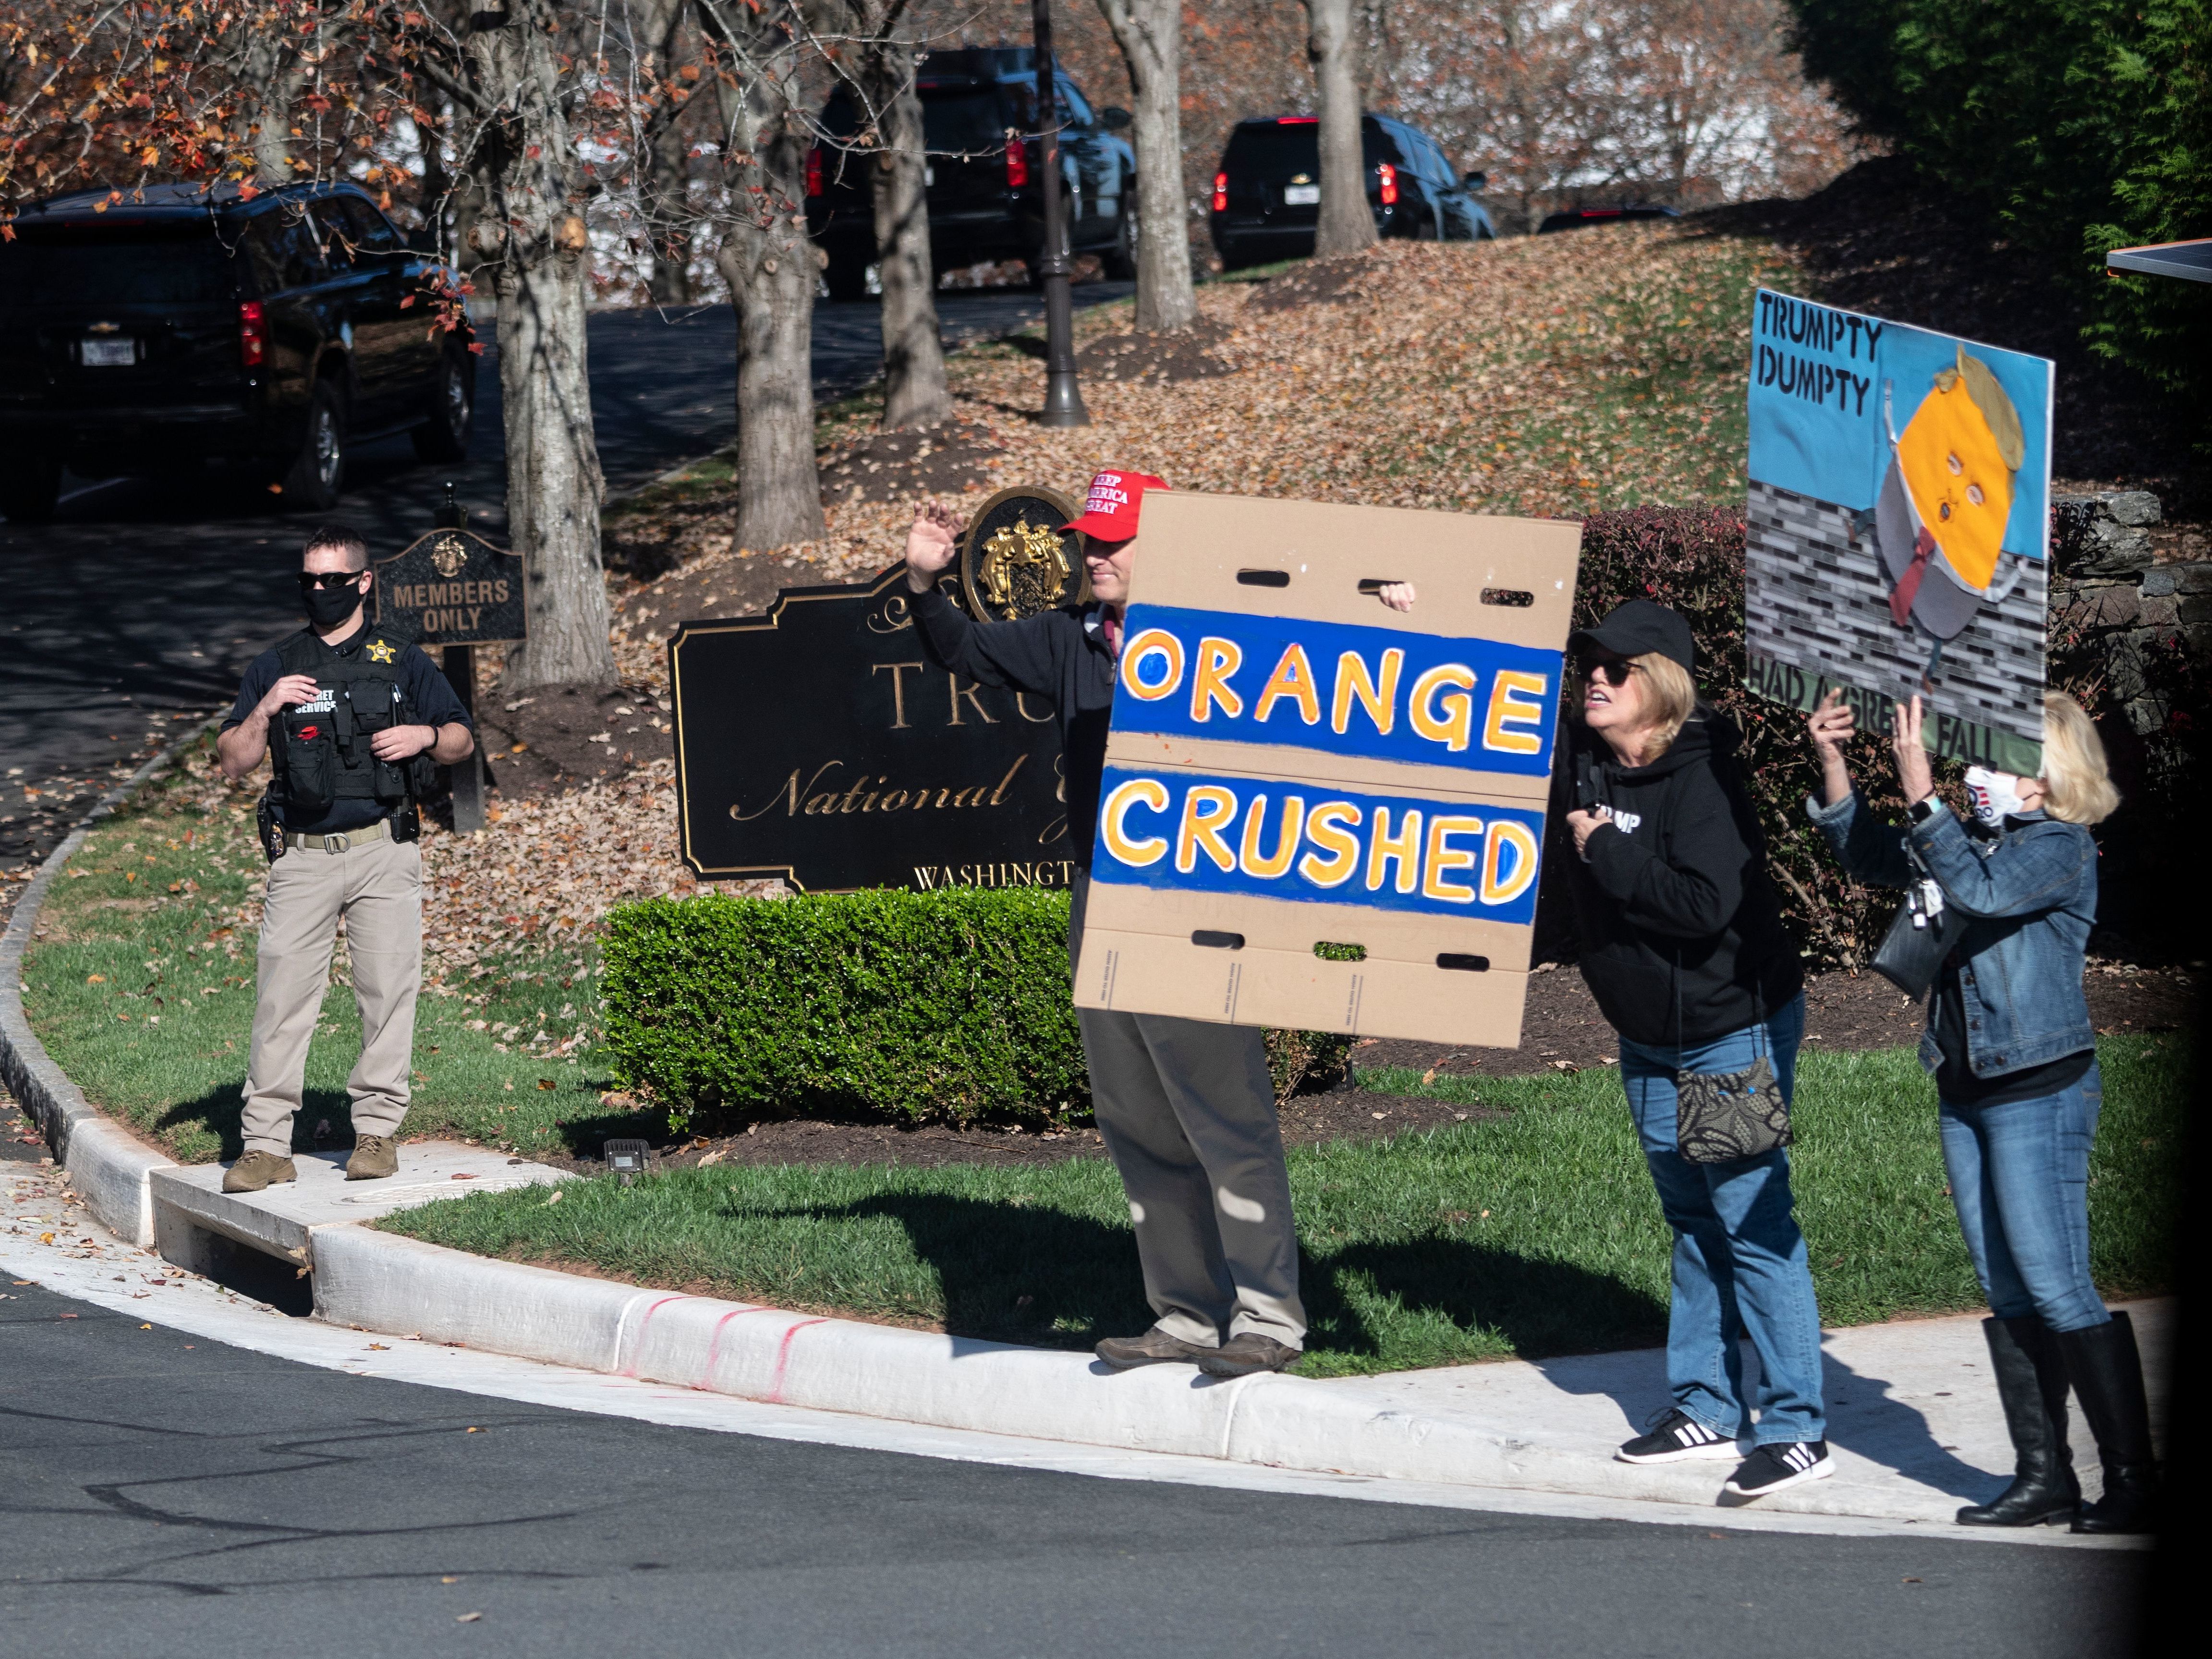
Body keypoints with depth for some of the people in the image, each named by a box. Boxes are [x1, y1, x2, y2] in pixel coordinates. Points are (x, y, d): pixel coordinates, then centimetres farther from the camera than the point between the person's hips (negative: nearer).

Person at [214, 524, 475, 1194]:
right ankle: (267, 1144, -5)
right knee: (282, 995, -5)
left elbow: (462, 740, 14)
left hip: (384, 852, -1)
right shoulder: (275, 668, 13)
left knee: (388, 989, -3)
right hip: (302, 856, 1)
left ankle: (378, 1131, 6)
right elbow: (232, 763, 9)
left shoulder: (400, 661, 10)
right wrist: (265, 710, -8)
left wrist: (425, 735, -8)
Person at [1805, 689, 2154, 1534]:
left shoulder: (2060, 848, -11)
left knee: (2055, 1287, -9)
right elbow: (1872, 858, 19)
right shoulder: (1982, 839, 11)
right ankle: (2043, 1474, 14)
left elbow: (1981, 891, -29)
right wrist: (1833, 766, 5)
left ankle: (2132, 1479, -4)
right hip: (1966, 1090, 8)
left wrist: (1919, 794, -33)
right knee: (2007, 1294, 9)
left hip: (2039, 1091, -8)